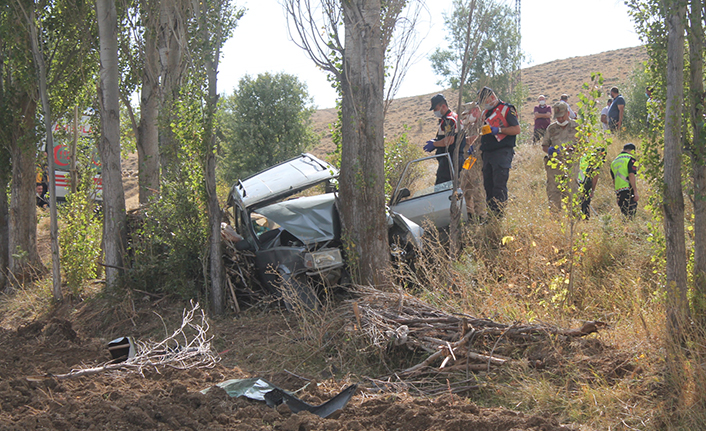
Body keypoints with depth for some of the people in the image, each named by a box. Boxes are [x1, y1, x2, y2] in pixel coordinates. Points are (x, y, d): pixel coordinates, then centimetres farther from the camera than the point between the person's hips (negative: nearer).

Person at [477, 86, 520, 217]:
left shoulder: (506, 109, -2)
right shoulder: (485, 112, 21)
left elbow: (517, 129, -9)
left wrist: (498, 130, -17)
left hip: (502, 152, -8)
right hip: (487, 153, 8)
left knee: (499, 184, -14)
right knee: (488, 184, 6)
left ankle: (500, 215, -13)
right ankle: (491, 214, 11)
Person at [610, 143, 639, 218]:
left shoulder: (614, 161, 22)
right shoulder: (630, 159, -1)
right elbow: (631, 175, -12)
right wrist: (635, 192, -14)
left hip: (618, 191, 7)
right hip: (628, 190, -7)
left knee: (624, 214, 9)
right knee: (630, 214, -10)